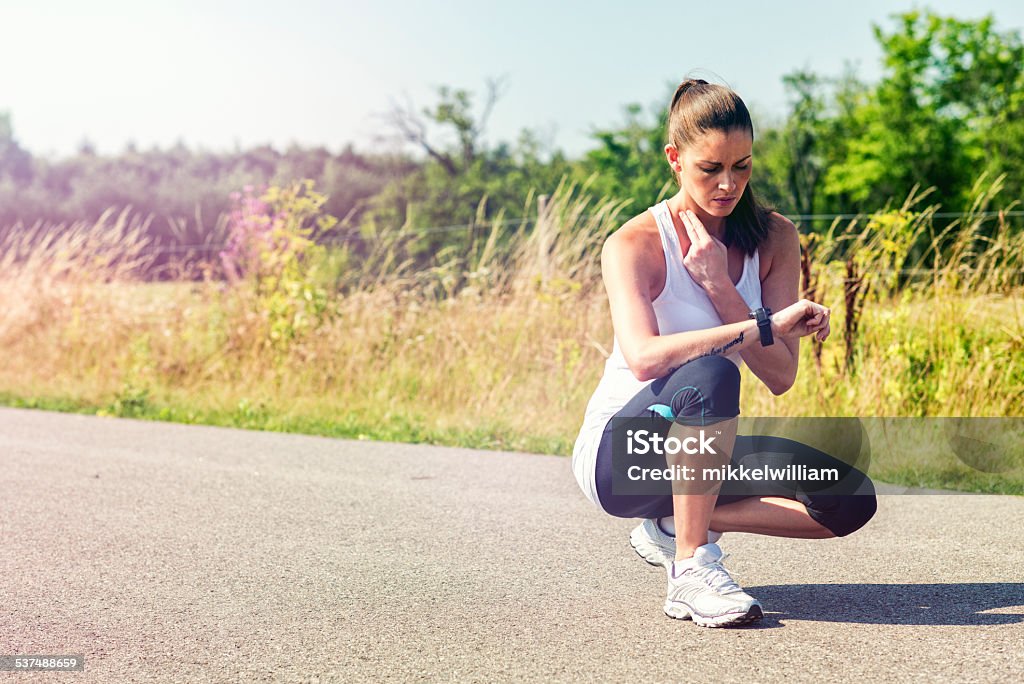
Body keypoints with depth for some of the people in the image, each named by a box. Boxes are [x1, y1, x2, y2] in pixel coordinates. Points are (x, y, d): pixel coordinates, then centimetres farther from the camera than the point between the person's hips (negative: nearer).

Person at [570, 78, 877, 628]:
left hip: (695, 453, 6)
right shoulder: (633, 245, -15)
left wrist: (720, 285, -21)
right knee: (710, 372, -37)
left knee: (849, 500, -13)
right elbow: (644, 357, -34)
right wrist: (766, 324, -36)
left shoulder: (773, 238, 0)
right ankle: (692, 568, -26)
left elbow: (780, 376, -10)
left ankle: (675, 527, -1)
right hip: (615, 455, -6)